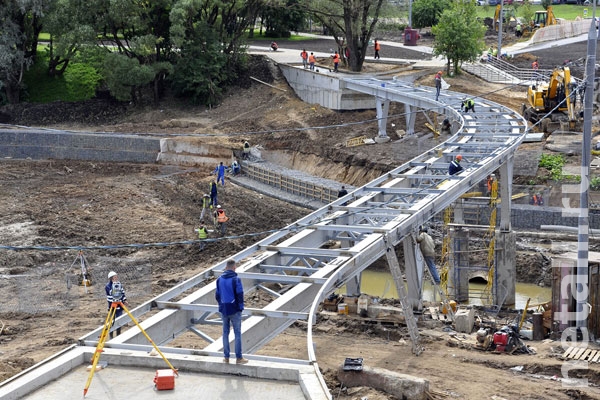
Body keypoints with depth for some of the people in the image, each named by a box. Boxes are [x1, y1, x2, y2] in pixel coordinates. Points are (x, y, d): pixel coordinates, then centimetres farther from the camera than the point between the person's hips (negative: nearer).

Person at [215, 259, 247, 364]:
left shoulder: (219, 279, 3)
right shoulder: (236, 280, -14)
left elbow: (217, 295, 8)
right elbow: (240, 295, -13)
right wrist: (241, 307, -2)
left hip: (224, 310, 5)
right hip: (234, 310, -5)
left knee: (225, 333, 12)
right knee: (237, 333, 3)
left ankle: (226, 357, 14)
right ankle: (239, 357, 6)